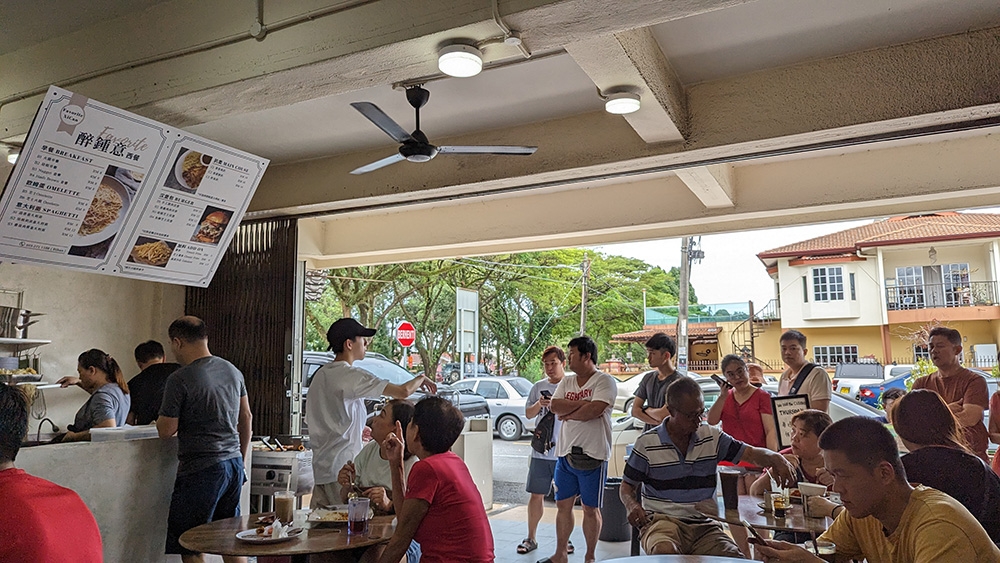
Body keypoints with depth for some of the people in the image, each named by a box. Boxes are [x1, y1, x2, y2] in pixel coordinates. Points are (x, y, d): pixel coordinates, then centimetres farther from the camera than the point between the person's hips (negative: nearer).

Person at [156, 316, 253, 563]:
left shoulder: (180, 379, -13)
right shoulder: (233, 371, 8)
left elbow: (166, 430, -9)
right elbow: (246, 418, 14)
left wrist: (161, 417, 14)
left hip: (200, 470, -7)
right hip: (233, 463, 7)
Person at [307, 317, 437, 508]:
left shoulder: (320, 375, 13)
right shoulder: (351, 375, -14)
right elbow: (403, 392, -21)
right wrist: (421, 378, 1)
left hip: (321, 469, 9)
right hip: (342, 468, -9)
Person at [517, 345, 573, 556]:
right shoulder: (538, 387, 8)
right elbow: (528, 414, 9)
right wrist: (539, 404, -10)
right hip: (540, 452, 3)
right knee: (536, 495, 8)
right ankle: (531, 539, 19)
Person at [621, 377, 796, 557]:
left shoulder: (712, 437, 9)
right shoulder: (647, 443, 1)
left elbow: (751, 454, 1)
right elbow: (626, 487, 8)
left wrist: (776, 459, -22)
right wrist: (631, 505, -15)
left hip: (705, 524, 4)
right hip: (662, 520, -3)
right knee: (665, 551, -37)